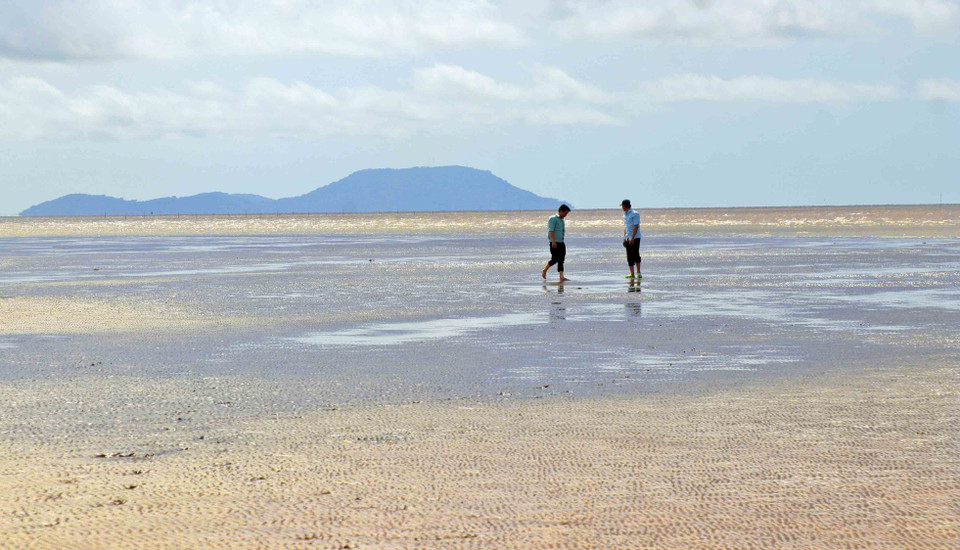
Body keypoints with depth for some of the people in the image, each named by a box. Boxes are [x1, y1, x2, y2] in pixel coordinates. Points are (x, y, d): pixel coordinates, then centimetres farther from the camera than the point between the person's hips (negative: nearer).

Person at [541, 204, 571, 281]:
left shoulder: (561, 220, 19)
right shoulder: (553, 219, -9)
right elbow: (551, 231, -17)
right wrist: (553, 242, -24)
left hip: (561, 243, 9)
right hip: (555, 243, -9)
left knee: (561, 260, 2)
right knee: (555, 259, -8)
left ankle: (561, 277, -2)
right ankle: (544, 271, 11)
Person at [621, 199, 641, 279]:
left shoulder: (635, 214, -9)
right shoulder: (625, 215, 17)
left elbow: (636, 226, -15)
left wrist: (632, 238, -21)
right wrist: (624, 239, 18)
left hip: (635, 238, -8)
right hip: (628, 238, 8)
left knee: (635, 255, -13)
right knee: (629, 257, 4)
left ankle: (638, 272, -10)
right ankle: (632, 274, 5)